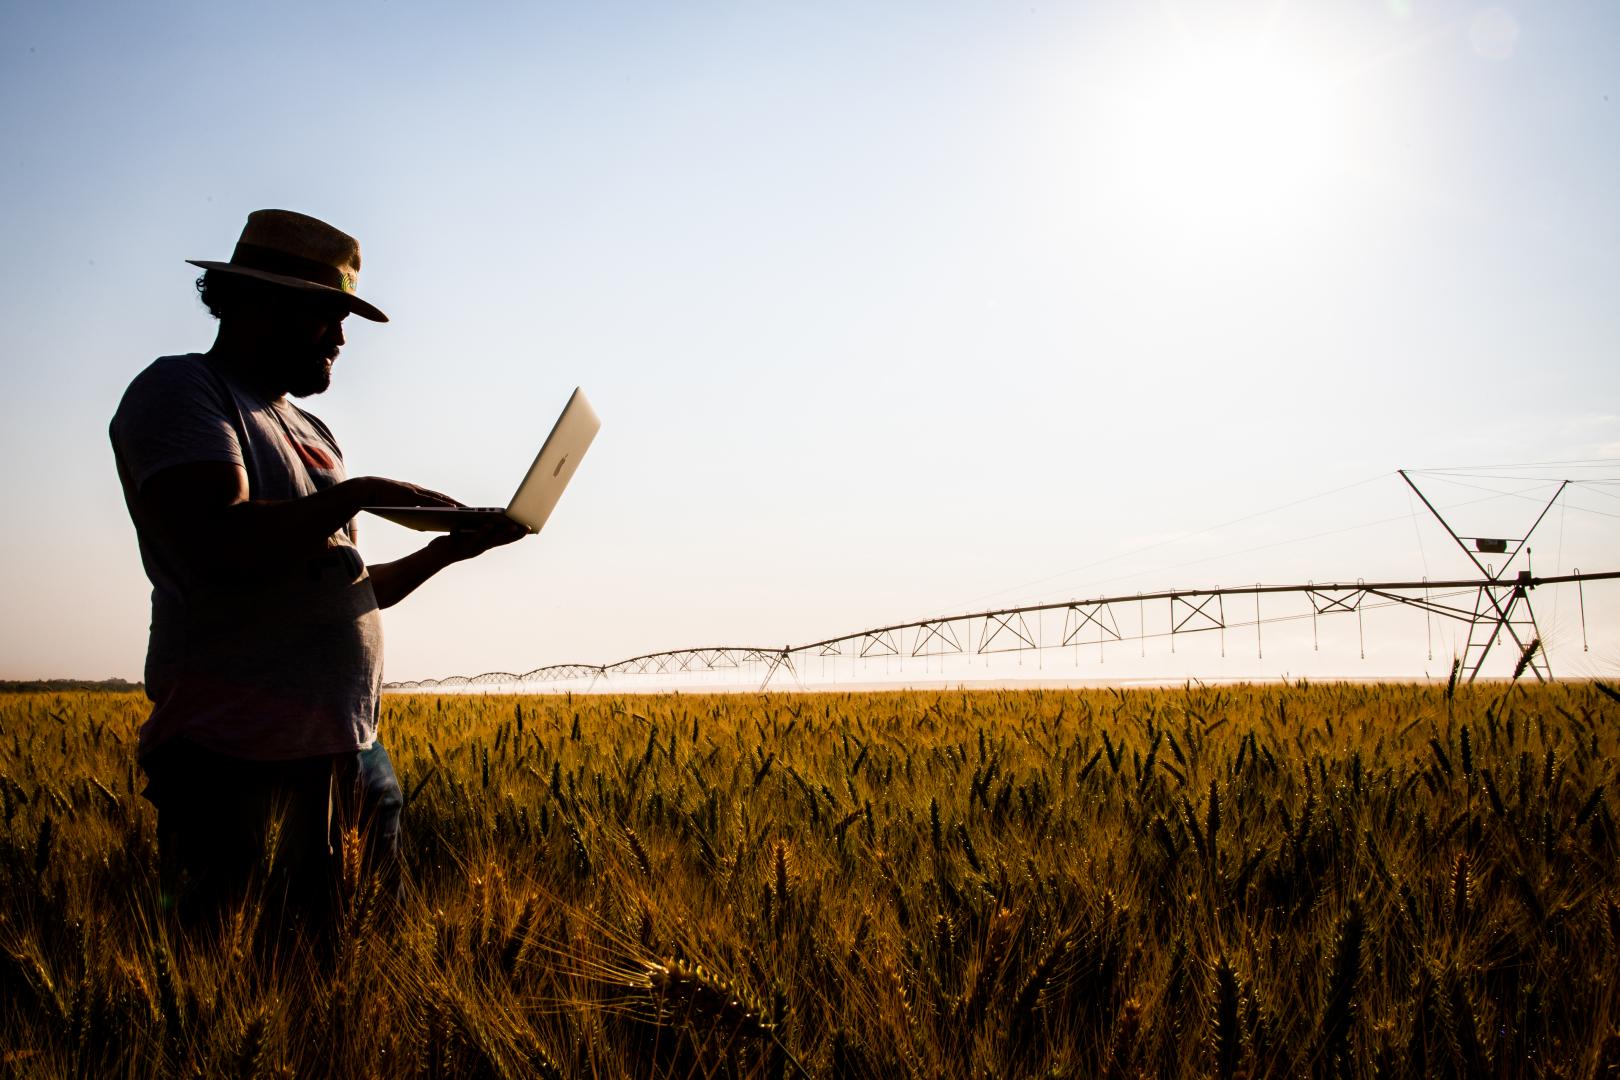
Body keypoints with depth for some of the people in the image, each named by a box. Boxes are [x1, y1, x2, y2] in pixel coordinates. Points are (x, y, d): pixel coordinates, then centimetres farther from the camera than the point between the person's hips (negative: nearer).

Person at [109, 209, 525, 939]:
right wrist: (357, 494, -11)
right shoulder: (178, 391, -3)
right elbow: (216, 545, -20)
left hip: (349, 753, 8)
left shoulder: (309, 433, 22)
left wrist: (450, 548, 14)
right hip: (238, 761, -8)